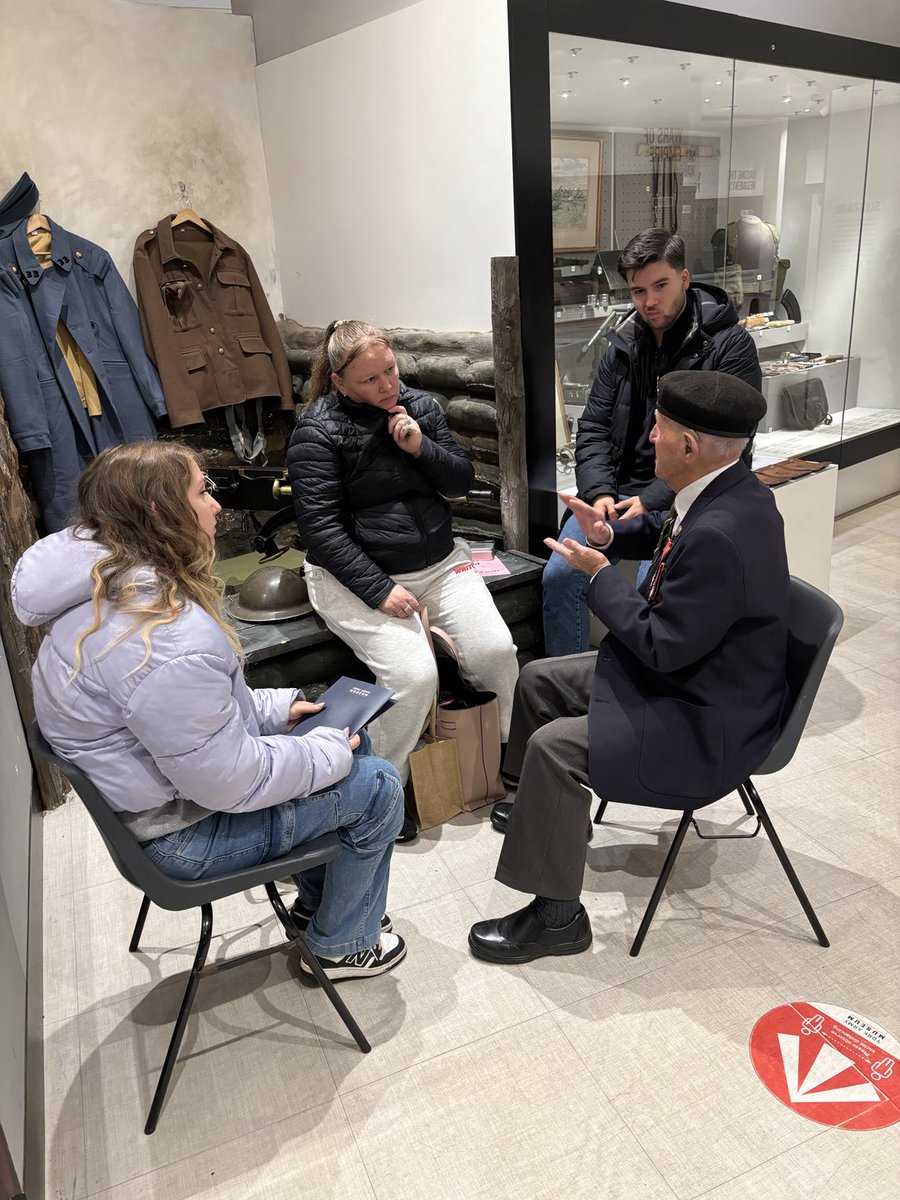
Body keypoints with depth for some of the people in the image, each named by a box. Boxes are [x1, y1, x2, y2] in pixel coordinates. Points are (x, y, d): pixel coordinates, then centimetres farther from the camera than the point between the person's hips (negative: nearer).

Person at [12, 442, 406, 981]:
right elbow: (231, 782, -27)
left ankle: (319, 897, 34)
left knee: (353, 740, 16)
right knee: (377, 787, -2)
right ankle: (341, 947, 21)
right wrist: (329, 752, -13)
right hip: (183, 831, -9)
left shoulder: (114, 589, -1)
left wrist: (277, 706, 6)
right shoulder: (167, 639, -35)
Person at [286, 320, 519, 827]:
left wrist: (421, 448, -11)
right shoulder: (317, 433, -9)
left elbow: (463, 481, 9)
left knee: (495, 649, -15)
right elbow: (321, 528, -14)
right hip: (358, 575, -5)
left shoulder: (419, 405, 7)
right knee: (414, 674, -26)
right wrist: (379, 590, -21)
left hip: (439, 559, 5)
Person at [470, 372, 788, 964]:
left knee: (554, 747, -20)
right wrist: (609, 534, 2)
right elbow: (666, 530, 19)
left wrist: (601, 574, -15)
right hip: (683, 669, 10)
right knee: (538, 679, 12)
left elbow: (662, 645, -26)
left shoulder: (719, 535, -34)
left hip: (710, 722, -10)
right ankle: (544, 809, 35)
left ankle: (557, 915, -1)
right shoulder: (728, 489, -3)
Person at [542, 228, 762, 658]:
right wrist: (599, 492, -7)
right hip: (618, 491, 5)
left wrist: (653, 502, -17)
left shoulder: (729, 345, -4)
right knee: (559, 576, -14)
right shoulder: (624, 343, 13)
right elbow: (593, 426, 11)